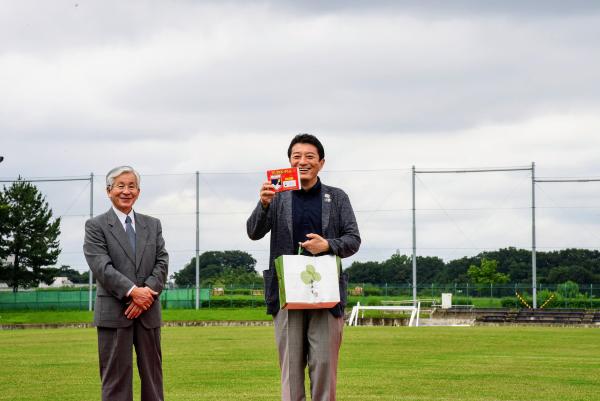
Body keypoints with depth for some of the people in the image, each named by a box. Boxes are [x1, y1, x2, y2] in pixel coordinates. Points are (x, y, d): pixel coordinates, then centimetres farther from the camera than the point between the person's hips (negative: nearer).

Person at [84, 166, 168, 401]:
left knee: (152, 374, 7)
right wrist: (132, 291, -20)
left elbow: (162, 262, 5)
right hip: (114, 312, -4)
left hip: (148, 311, 4)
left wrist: (149, 291, -13)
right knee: (116, 377, -1)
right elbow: (101, 266, -11)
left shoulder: (153, 225, 14)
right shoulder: (96, 226, 1)